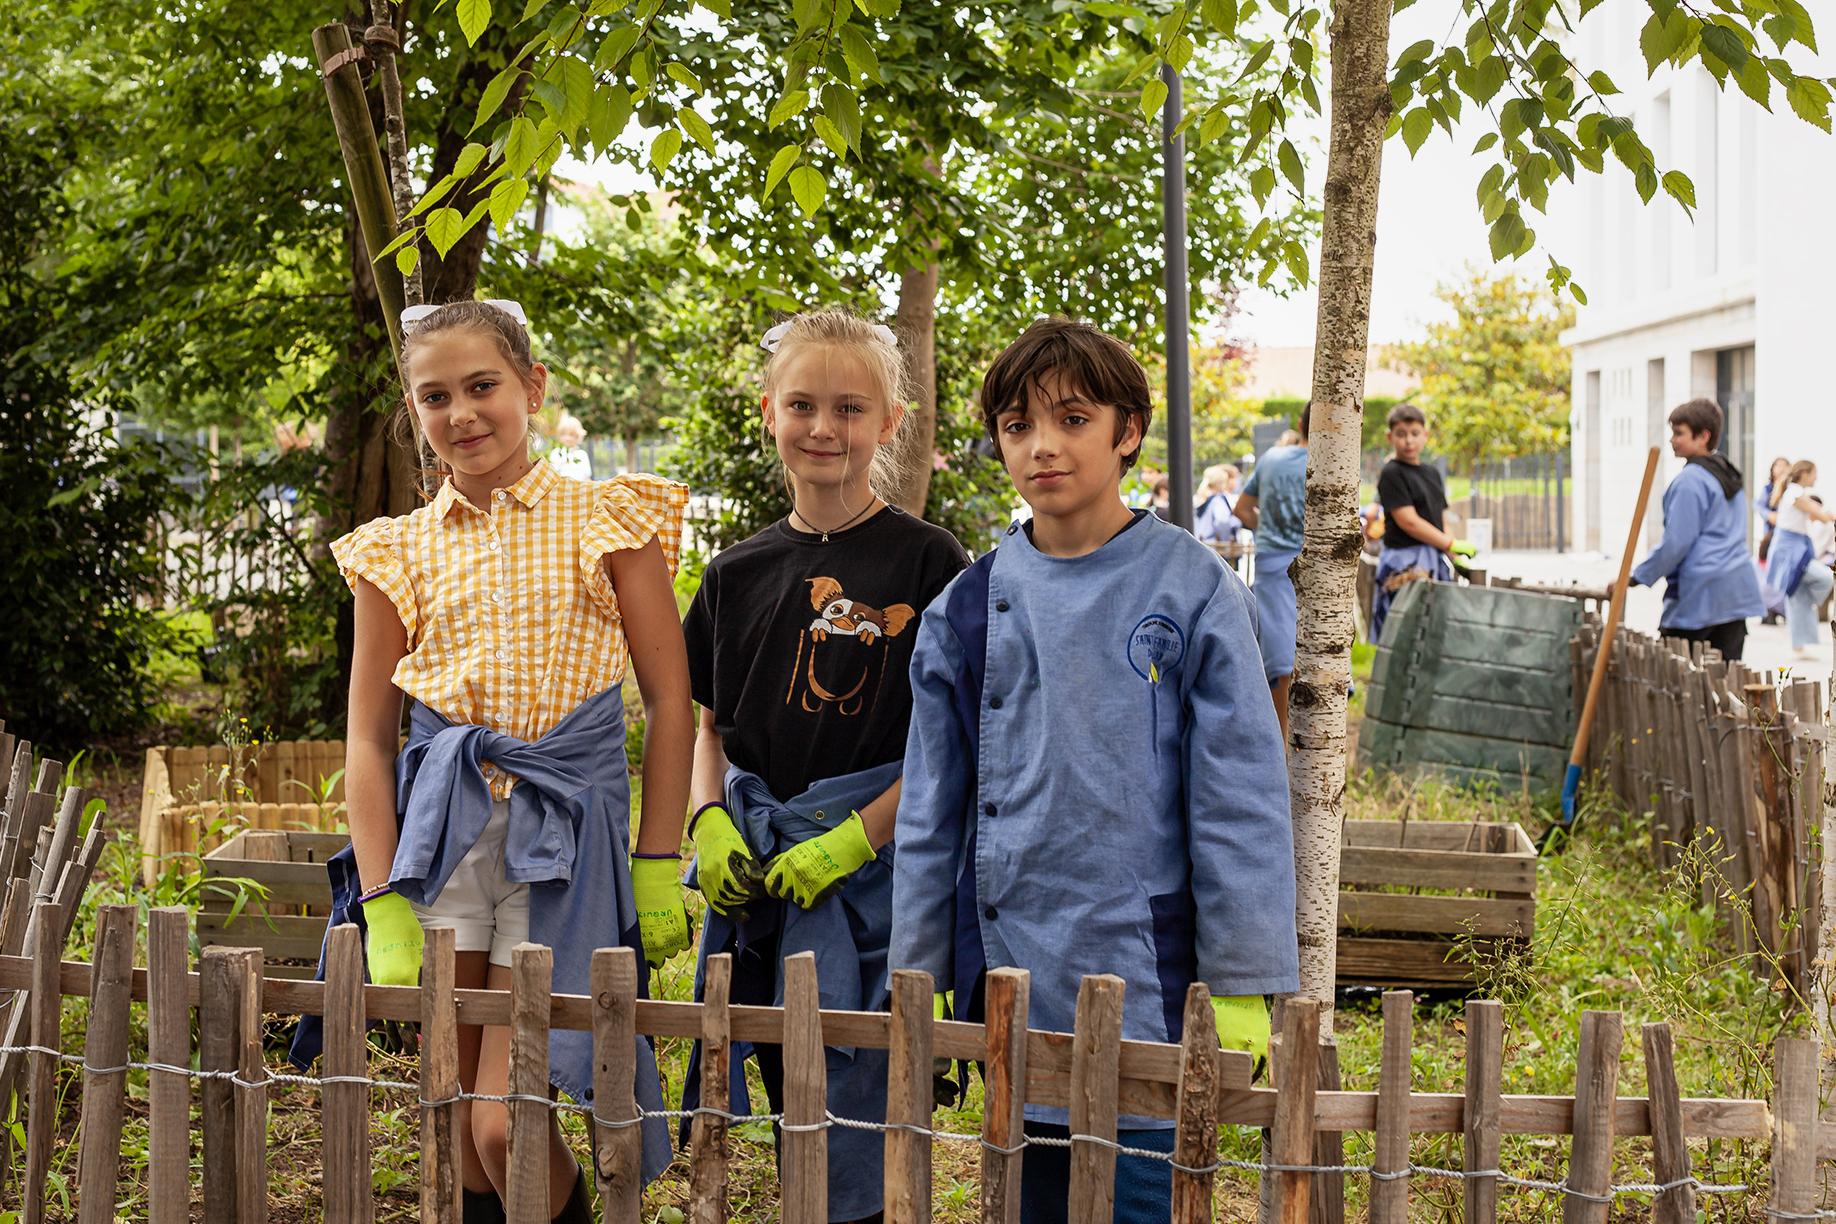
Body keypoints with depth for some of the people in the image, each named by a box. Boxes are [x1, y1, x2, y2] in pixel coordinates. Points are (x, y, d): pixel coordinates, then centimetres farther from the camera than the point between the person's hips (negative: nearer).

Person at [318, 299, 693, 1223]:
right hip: (441, 827, 3)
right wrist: (382, 905, 0)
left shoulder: (605, 520, 3)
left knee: (506, 1126, -9)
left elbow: (669, 700, 2)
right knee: (462, 1130, 6)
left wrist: (659, 866, -3)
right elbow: (368, 738, 9)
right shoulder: (398, 550, 10)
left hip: (563, 830, -3)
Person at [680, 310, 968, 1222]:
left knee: (852, 1109, -6)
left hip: (873, 859, -5)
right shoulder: (738, 573, 10)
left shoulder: (926, 561, -5)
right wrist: (710, 823, 0)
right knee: (782, 1097, 12)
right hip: (754, 862, 5)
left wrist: (854, 839, -16)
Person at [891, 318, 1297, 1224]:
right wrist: (918, 988, 9)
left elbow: (1240, 798, -4)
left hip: (1147, 978, -3)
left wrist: (1241, 988, -6)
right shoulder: (967, 610, 6)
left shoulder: (1191, 590, -4)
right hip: (1011, 971, 3)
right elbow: (931, 814, 10)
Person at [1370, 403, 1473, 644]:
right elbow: (1408, 521, -12)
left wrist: (1456, 557, 3)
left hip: (1434, 561, 7)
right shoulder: (1391, 474, -5)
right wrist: (1451, 544, -8)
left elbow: (1439, 521, 18)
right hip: (1405, 563, -7)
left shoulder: (1432, 474, 18)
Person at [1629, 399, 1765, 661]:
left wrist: (1636, 577, -9)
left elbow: (1676, 543, -15)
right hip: (1738, 590, 8)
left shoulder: (1690, 480, -12)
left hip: (1700, 594, -8)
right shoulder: (1729, 476, 17)